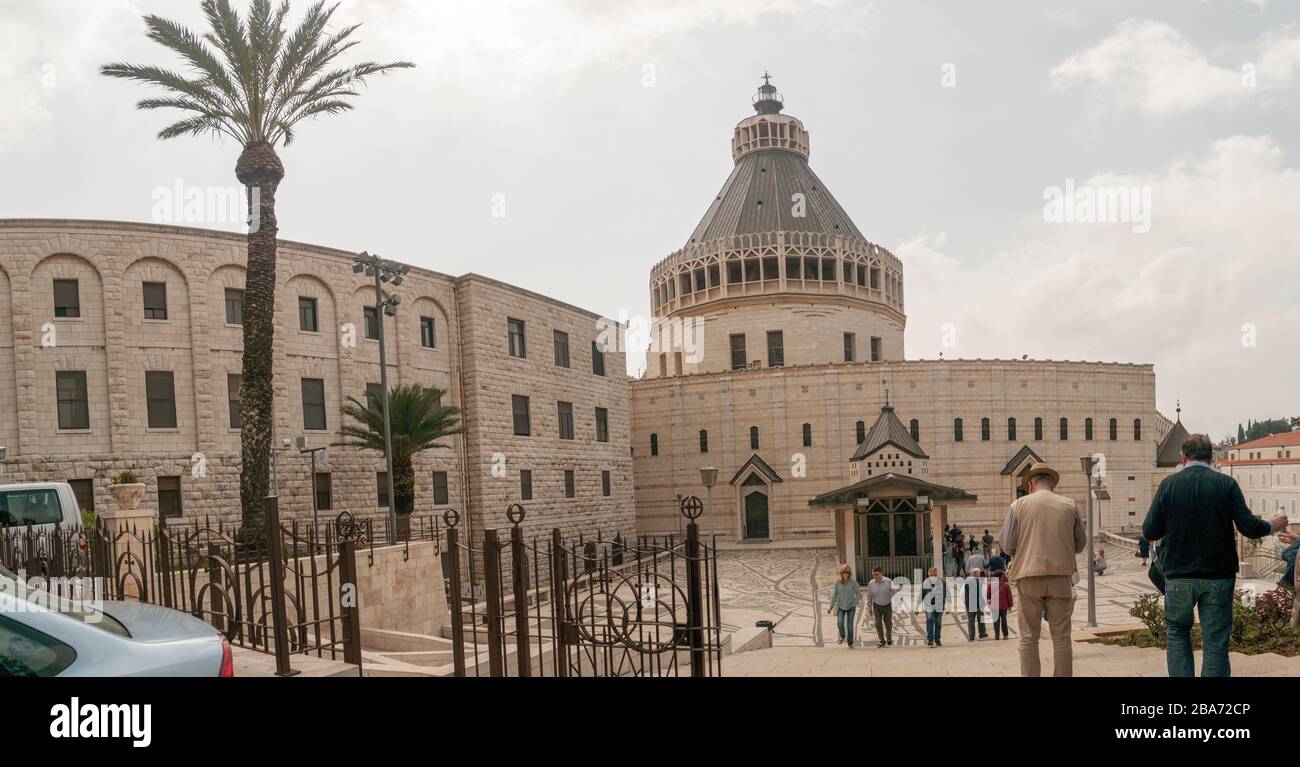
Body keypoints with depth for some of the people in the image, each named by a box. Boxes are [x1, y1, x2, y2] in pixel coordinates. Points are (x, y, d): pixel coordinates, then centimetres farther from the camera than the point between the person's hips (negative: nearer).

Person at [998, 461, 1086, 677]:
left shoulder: (1019, 505, -2)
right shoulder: (1069, 506, 4)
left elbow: (1007, 544, -3)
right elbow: (1080, 544, 9)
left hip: (1029, 576, -1)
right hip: (1060, 575, 1)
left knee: (1029, 637, 6)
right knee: (1061, 637, 9)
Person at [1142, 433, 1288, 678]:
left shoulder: (1168, 484, -5)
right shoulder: (1226, 484, -5)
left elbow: (1149, 532, -6)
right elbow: (1249, 527, -9)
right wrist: (1272, 526, 12)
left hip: (1179, 575, 0)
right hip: (1219, 575, 0)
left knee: (1177, 632, 17)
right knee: (1215, 641, 6)